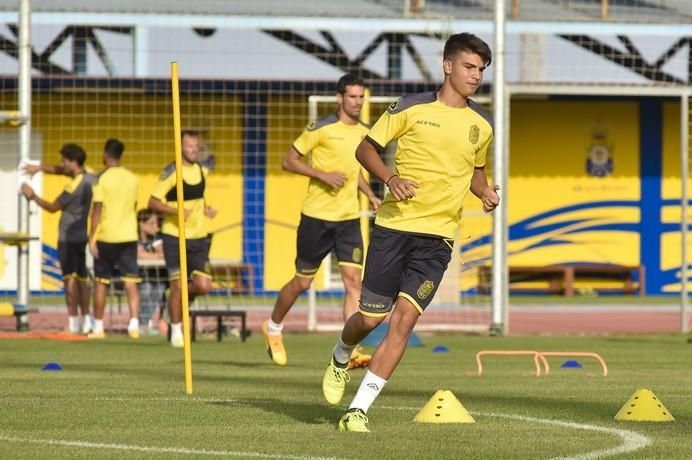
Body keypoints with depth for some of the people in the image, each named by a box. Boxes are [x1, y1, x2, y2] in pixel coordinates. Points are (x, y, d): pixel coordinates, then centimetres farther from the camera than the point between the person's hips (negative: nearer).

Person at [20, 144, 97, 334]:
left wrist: (33, 196, 3)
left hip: (69, 238, -9)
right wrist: (39, 168, 7)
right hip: (82, 236, 9)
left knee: (70, 278, -8)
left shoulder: (75, 185, -18)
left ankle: (73, 324, -11)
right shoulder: (90, 178, 7)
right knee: (81, 277, 13)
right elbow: (59, 170, 18)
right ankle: (86, 322, 14)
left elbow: (53, 207, -9)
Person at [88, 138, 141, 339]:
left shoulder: (102, 178, -8)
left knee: (101, 282, 8)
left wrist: (92, 238, -10)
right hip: (129, 236, 3)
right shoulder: (132, 178, 7)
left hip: (106, 237, -3)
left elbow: (97, 209, -12)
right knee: (131, 282, 0)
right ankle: (134, 324, -13)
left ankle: (98, 328, 12)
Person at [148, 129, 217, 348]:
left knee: (203, 286, -6)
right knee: (177, 285, -5)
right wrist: (176, 210, -26)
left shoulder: (202, 170, 9)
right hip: (174, 237, -5)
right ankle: (176, 332, 12)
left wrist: (206, 209, 7)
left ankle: (179, 297, 26)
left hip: (198, 238, 5)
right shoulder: (171, 173, -11)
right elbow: (153, 202, -12)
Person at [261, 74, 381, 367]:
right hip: (317, 216, -5)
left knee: (353, 280, -9)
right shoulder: (321, 129, -10)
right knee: (303, 281, 6)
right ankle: (273, 327, 31)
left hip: (349, 218, 5)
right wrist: (323, 175, -20)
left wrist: (370, 195, 9)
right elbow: (289, 161, -8)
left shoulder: (365, 133, 9)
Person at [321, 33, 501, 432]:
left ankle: (358, 410, -8)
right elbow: (366, 148, 3)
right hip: (394, 225, -2)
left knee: (404, 320, -11)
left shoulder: (482, 125, 9)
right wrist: (391, 178, -15)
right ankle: (340, 359, 40)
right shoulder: (411, 108, -2)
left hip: (439, 237, 2)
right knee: (371, 318, 3)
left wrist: (485, 192, 4)